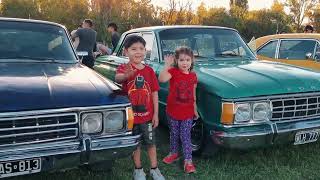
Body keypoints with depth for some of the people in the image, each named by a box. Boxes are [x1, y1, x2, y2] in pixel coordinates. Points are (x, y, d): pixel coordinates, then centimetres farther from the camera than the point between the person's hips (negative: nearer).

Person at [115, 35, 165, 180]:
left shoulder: (149, 71, -2)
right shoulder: (123, 68, -11)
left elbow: (154, 93, 1)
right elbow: (117, 78, -35)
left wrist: (156, 114, -2)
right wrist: (126, 75, -59)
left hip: (148, 114, 2)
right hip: (131, 115, -2)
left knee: (151, 142, 13)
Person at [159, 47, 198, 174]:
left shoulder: (193, 76, 0)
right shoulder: (173, 71, -10)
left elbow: (193, 94, 9)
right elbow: (162, 79, -31)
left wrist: (195, 110, 13)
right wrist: (167, 65, -34)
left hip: (187, 113, 1)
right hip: (173, 112, 0)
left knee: (185, 137, 3)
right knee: (174, 134, 17)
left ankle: (188, 161, 9)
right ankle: (173, 153, 37)